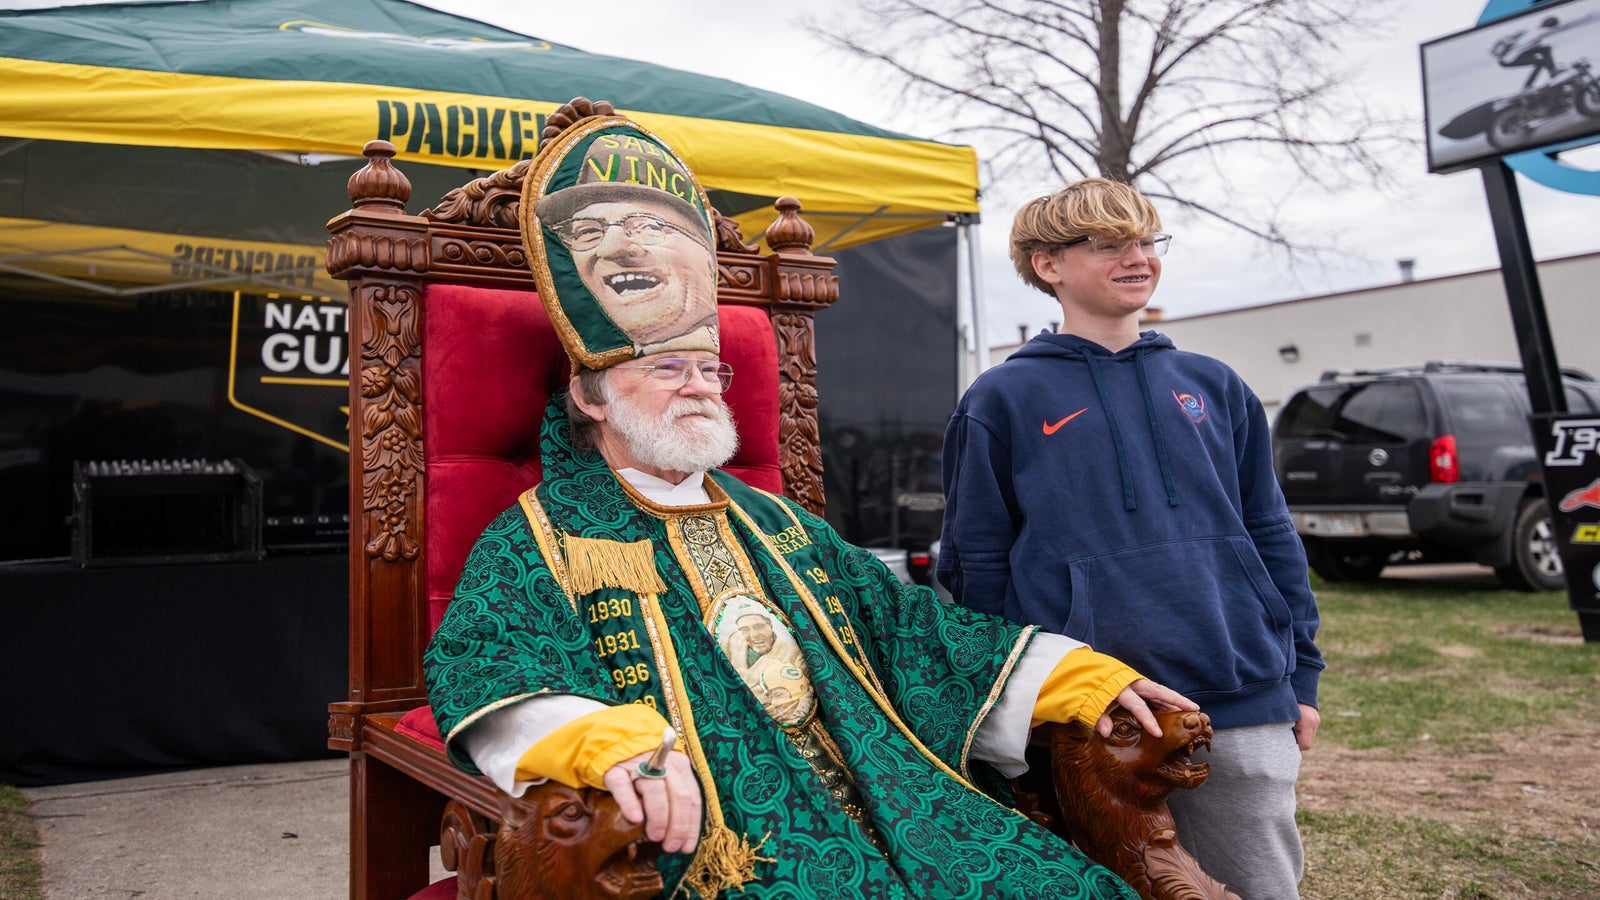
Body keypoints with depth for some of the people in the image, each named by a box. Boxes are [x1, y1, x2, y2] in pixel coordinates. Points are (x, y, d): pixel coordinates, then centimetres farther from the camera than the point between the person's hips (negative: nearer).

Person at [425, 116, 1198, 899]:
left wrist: (1081, 676, 10)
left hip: (874, 800, 6)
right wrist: (608, 739, -36)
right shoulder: (537, 541, 4)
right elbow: (484, 669, -13)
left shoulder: (772, 524, 22)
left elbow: (901, 620, 21)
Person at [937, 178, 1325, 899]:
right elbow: (975, 566, 0)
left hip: (1244, 716, 4)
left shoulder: (1212, 387, 11)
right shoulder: (1001, 400, 0)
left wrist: (1300, 679, 10)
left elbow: (1271, 535, 14)